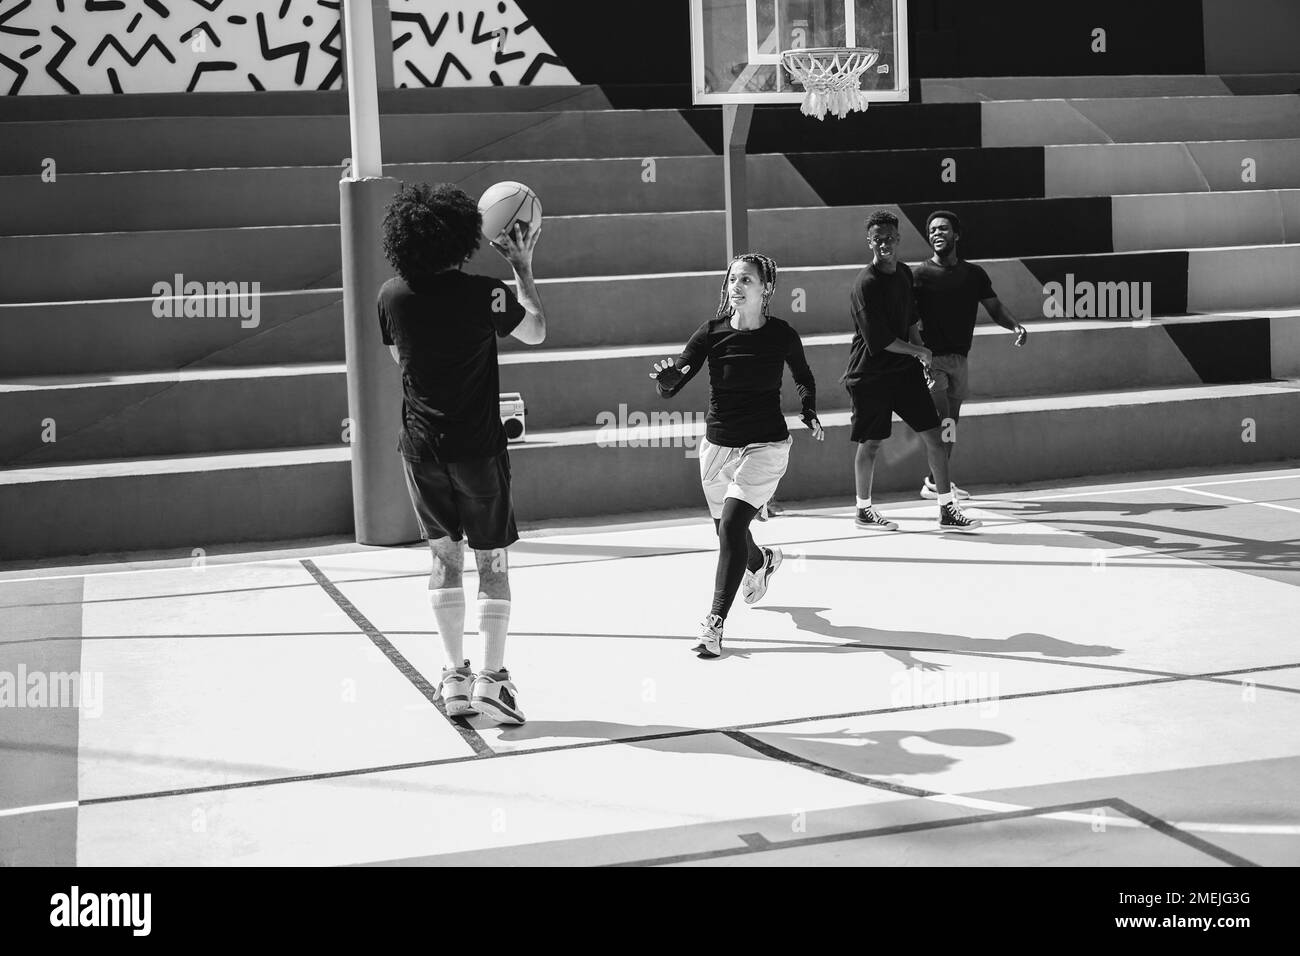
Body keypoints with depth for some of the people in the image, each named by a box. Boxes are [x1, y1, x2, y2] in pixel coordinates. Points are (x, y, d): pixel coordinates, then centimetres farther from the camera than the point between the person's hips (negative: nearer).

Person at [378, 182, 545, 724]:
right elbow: (536, 332, 5)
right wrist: (522, 267, 14)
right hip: (478, 446, -3)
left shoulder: (392, 296, -3)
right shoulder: (483, 294, -13)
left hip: (421, 446, 3)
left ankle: (455, 679, 12)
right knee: (492, 561, 6)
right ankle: (491, 677, 1)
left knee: (444, 557, 13)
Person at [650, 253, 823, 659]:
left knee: (731, 524, -20)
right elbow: (671, 387, -13)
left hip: (765, 445, -3)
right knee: (727, 531, 15)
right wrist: (667, 378, -33)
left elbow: (804, 378, 16)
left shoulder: (782, 335, -7)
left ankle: (715, 623, -14)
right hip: (718, 444, 3)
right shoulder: (712, 333, -7)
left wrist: (810, 413, 7)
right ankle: (761, 561, 53)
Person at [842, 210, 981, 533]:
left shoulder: (904, 273, 8)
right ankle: (863, 510, 22)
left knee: (933, 436, 0)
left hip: (905, 369, 7)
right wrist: (919, 352, -8)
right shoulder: (865, 284, -17)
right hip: (870, 374, -7)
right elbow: (878, 340, -19)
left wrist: (922, 356, 9)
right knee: (871, 443, 4)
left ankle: (946, 510, 6)